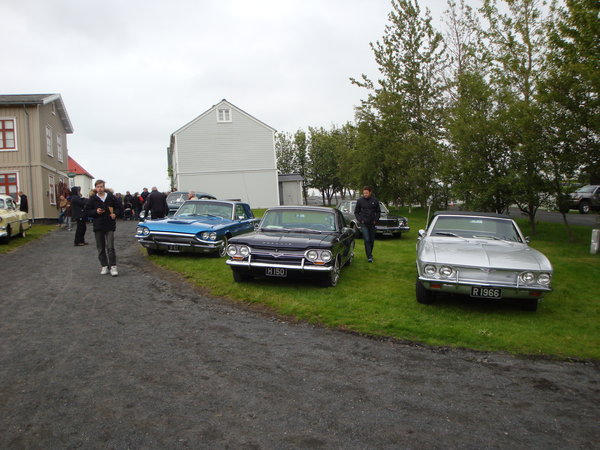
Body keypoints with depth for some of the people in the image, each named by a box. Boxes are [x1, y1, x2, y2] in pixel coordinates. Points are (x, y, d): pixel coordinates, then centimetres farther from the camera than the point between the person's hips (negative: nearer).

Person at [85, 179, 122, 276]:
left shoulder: (111, 197, 2)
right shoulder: (92, 199, 2)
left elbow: (118, 207, 12)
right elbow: (87, 211, 5)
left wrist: (115, 214, -7)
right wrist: (96, 212, -13)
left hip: (110, 226, -2)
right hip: (98, 226, 2)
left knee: (110, 247, -7)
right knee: (101, 248, 8)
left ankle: (113, 266, -3)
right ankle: (104, 266, 17)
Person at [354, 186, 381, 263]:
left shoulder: (375, 201, 2)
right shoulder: (360, 201, -2)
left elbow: (378, 212, 12)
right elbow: (356, 212, 6)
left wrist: (375, 220, 0)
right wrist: (360, 220, -5)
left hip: (372, 224, 2)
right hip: (364, 224, -2)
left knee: (372, 241, 9)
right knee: (366, 240, -12)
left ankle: (370, 254, 26)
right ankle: (369, 257, -10)